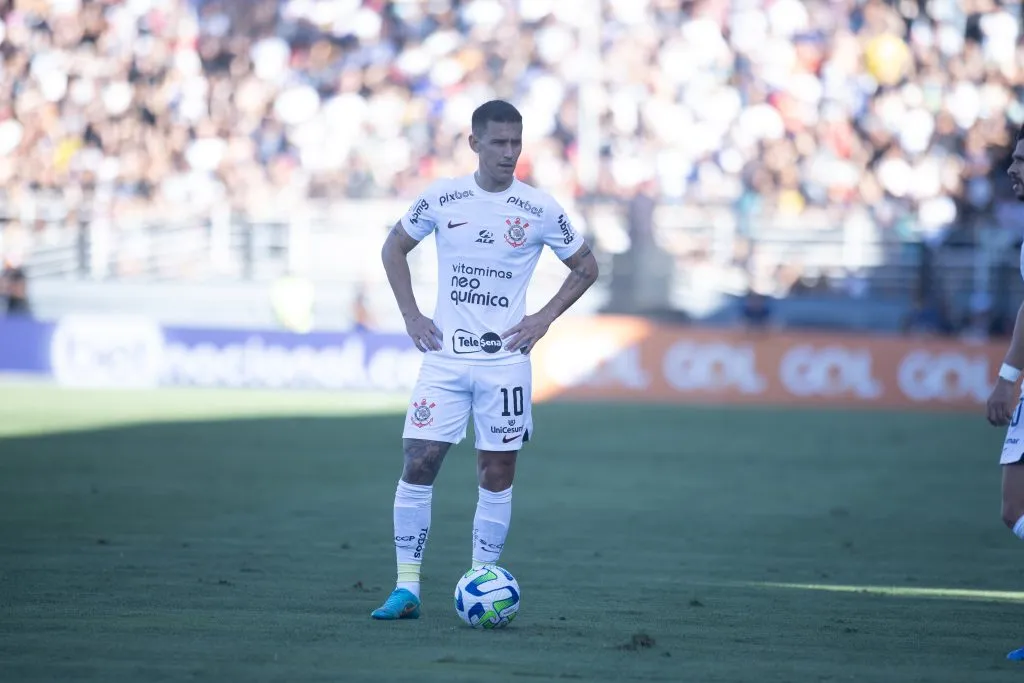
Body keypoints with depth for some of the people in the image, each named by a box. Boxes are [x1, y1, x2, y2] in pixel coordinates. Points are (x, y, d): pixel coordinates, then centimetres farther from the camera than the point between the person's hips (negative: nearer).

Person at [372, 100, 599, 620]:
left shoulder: (539, 209, -2)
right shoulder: (442, 198, 0)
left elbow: (586, 267, 9)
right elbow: (394, 249, 14)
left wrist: (545, 318, -1)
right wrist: (410, 314, 4)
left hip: (504, 360, 0)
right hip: (444, 357, 1)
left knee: (497, 474, 2)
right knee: (418, 464, -6)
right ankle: (406, 588, -1)